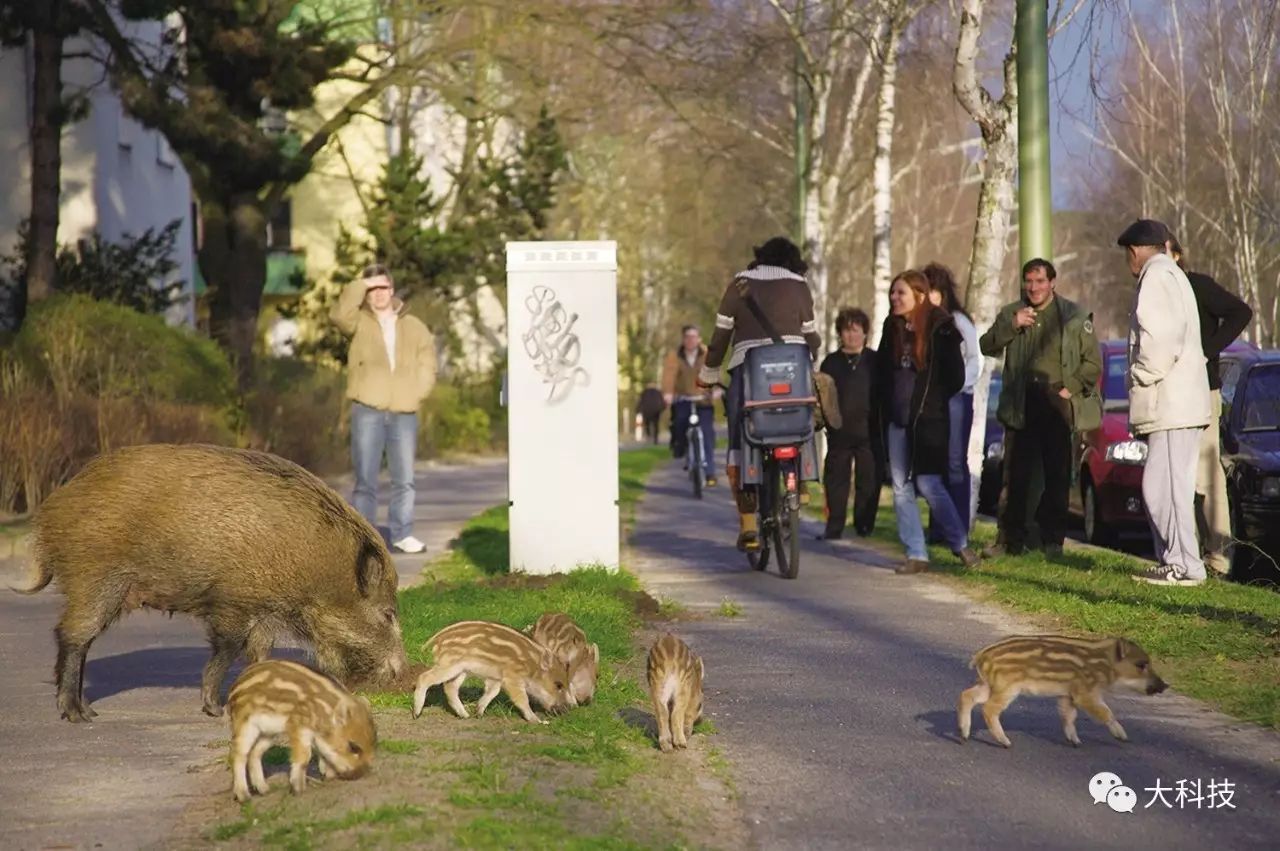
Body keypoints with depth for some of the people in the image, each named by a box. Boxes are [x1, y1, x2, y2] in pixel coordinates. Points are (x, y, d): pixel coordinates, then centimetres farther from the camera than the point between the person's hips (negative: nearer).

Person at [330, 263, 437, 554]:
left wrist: (414, 395, -2)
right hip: (368, 412, -2)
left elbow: (427, 367, 12)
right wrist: (361, 285, -10)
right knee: (366, 480, -2)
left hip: (404, 414, 2)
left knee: (404, 479, 5)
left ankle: (403, 534, 14)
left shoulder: (414, 327, 13)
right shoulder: (360, 323, 6)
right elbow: (339, 314, -17)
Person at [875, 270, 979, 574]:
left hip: (929, 418, -6)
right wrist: (888, 405, 8)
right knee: (901, 486, 4)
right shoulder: (892, 327, 7)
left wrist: (931, 399, 0)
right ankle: (916, 554, 9)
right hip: (898, 418, 6)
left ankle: (960, 543, 10)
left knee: (928, 483, -8)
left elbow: (955, 377, -8)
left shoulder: (940, 328, -10)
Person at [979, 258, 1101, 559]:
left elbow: (1093, 362, 5)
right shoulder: (1010, 314, 13)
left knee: (1058, 477, 0)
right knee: (1017, 476, 1)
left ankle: (1053, 540, 7)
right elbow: (987, 347, 1)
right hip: (1021, 405, 2)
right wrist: (1012, 326, -13)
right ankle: (1012, 540, 5)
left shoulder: (1073, 315, 6)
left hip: (1057, 403, -2)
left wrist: (1072, 388, -7)